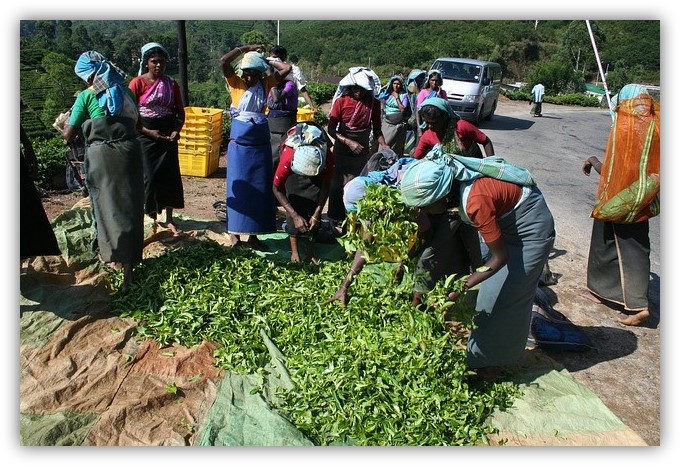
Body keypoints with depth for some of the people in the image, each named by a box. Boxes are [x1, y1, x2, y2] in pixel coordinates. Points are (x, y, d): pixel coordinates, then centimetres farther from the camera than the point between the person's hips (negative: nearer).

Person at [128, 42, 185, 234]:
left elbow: (180, 112, 10)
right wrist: (148, 132, -17)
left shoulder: (171, 84, 6)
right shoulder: (137, 83, -4)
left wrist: (176, 130, -7)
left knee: (170, 175, 4)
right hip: (145, 136, -3)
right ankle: (152, 219, 12)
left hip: (168, 137, 3)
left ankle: (169, 219, 15)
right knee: (149, 176, -2)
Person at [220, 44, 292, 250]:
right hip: (239, 142, -3)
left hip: (261, 142, 3)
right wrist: (247, 48, -10)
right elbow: (224, 61, -17)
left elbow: (287, 68, -2)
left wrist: (266, 61, 3)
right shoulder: (235, 82, -2)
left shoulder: (266, 83, 5)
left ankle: (253, 234, 16)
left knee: (260, 188, 6)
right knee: (238, 185, 1)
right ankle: (234, 233, 11)